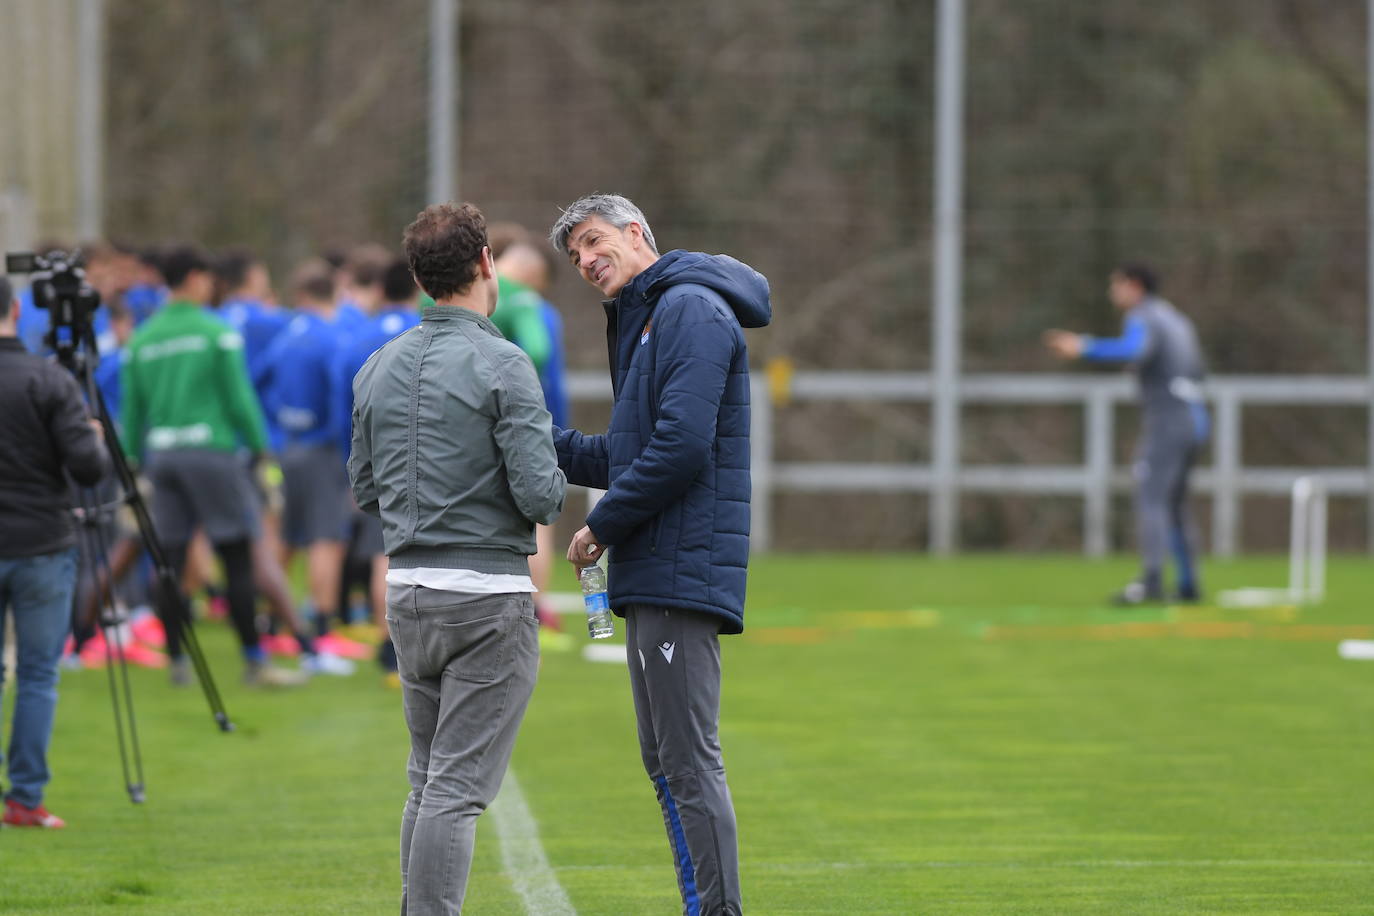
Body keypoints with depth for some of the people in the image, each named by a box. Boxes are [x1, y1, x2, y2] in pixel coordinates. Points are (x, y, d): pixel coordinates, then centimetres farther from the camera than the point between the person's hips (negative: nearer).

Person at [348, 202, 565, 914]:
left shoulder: (379, 369, 8)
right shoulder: (502, 366, -12)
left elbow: (365, 493, 14)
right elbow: (539, 494, -17)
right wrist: (556, 479, 5)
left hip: (406, 590, 6)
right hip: (488, 596, -6)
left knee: (428, 779, 17)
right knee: (458, 788, -7)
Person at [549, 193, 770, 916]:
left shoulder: (691, 310, -10)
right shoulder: (641, 320, 22)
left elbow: (682, 448, -20)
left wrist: (603, 525, -12)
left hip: (683, 568, -11)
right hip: (654, 577, 11)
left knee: (690, 761, -12)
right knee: (664, 761, 13)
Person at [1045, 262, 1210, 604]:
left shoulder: (1141, 320, -7)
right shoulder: (1177, 320, 21)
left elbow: (1133, 349, -32)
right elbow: (1196, 372, 32)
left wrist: (1084, 348, -41)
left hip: (1165, 422, -9)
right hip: (1195, 420, 9)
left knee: (1151, 501, -16)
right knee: (1173, 506, 17)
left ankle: (1151, 580, -30)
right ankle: (1188, 584, 17)